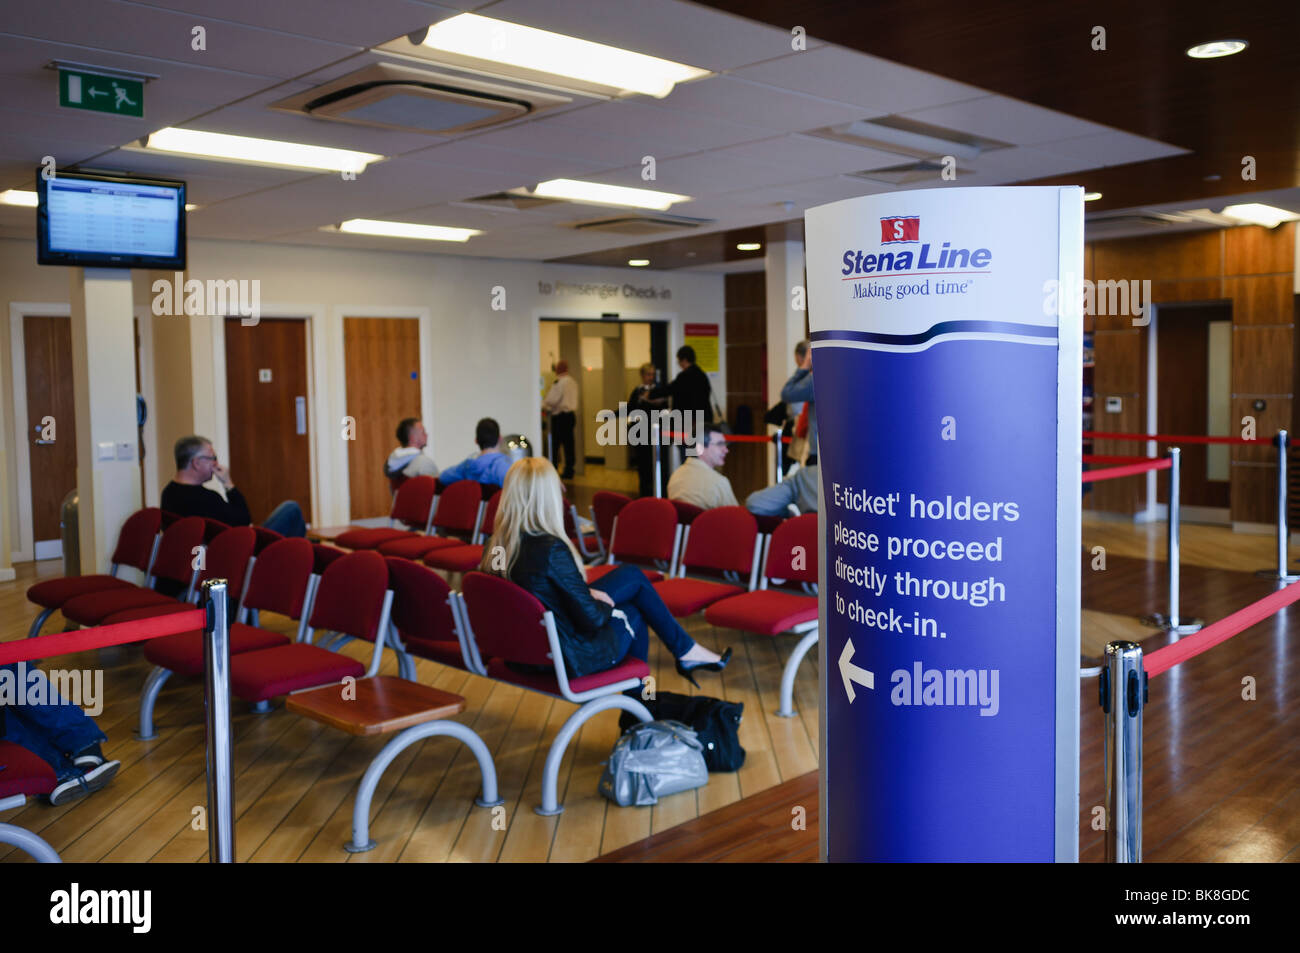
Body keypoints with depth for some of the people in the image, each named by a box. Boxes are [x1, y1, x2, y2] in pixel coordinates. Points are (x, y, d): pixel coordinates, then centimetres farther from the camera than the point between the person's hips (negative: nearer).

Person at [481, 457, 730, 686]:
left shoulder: (494, 546, -7)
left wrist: (586, 595, 6)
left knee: (632, 575, 18)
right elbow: (591, 618, -22)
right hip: (569, 660, -7)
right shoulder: (552, 549, -30)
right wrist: (606, 604, -1)